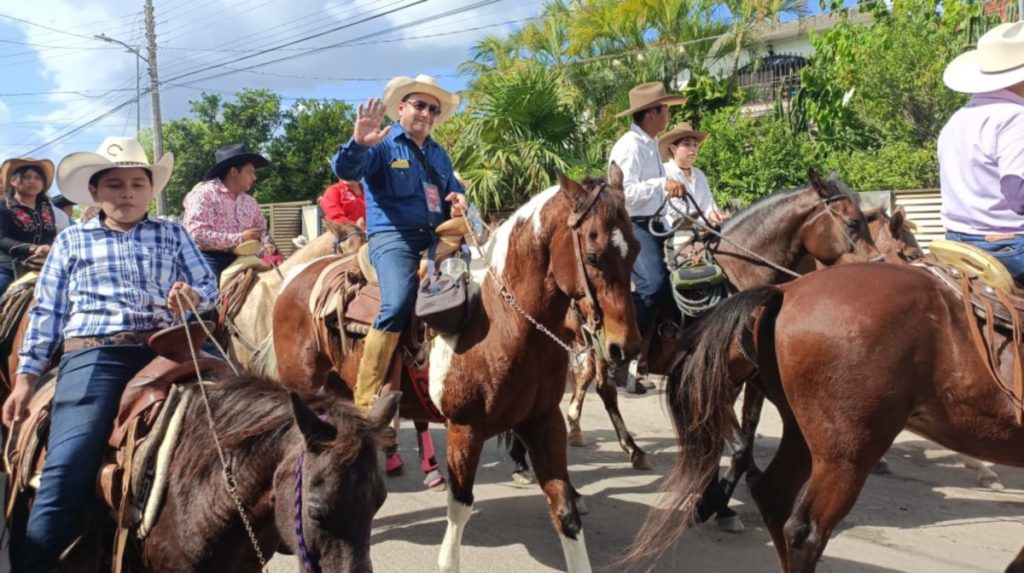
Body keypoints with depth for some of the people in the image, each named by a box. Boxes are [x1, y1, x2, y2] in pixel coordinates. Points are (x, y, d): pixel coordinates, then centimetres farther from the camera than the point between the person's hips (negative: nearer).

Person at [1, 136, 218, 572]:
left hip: (162, 352, 2)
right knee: (67, 468, -18)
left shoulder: (173, 235, 17)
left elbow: (208, 286, 12)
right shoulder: (71, 241, 16)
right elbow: (46, 313, 15)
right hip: (93, 356, -1)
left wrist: (192, 299, -14)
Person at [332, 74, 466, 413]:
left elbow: (455, 191, 31)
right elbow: (346, 170, -13)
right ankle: (365, 400, -24)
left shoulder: (439, 155, 23)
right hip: (393, 237, -7)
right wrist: (358, 143, -35)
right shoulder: (382, 146, 4)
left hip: (437, 238, 7)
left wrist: (459, 201, 6)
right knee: (398, 305, -29)